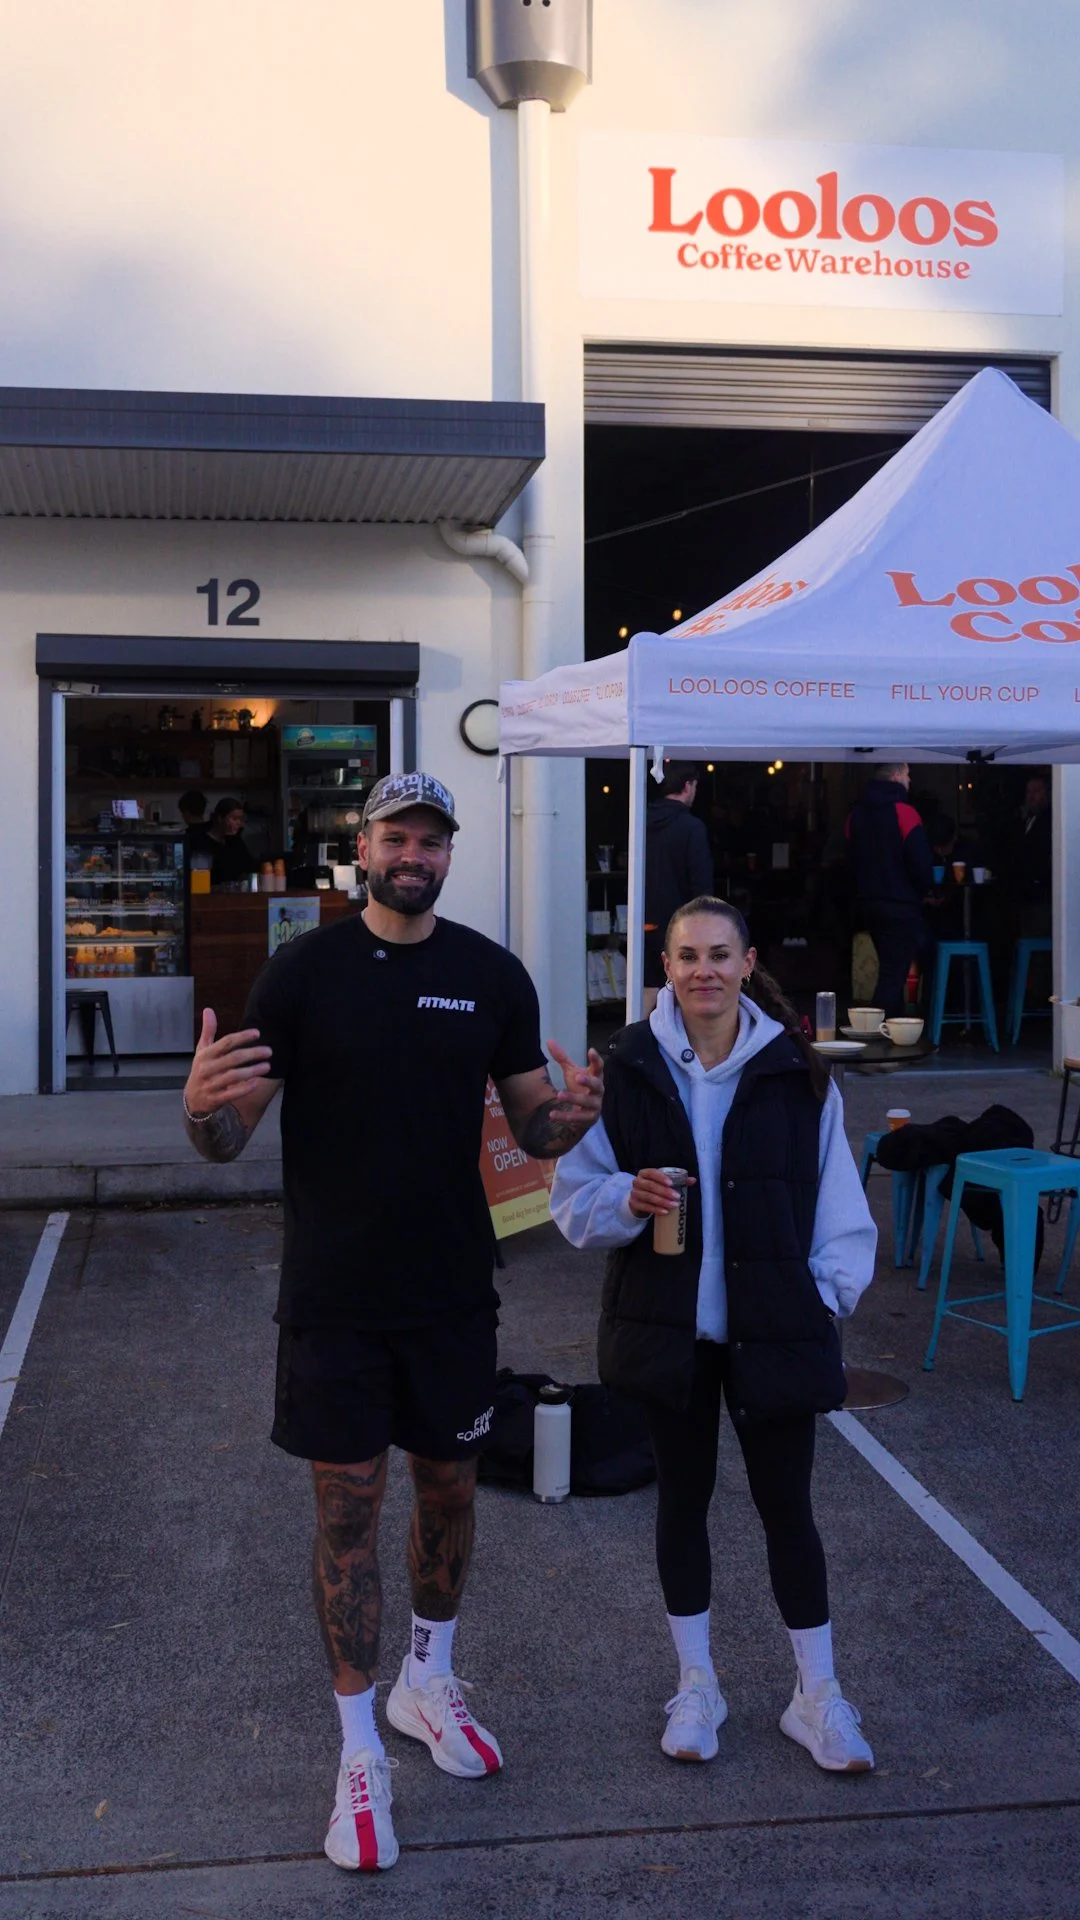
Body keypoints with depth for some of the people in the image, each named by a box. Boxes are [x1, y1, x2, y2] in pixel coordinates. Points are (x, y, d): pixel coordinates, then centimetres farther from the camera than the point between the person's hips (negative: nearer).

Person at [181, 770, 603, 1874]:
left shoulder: (492, 976, 1)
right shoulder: (304, 971, -5)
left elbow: (531, 1127, 5)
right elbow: (229, 1140, -5)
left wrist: (571, 1116, -19)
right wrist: (203, 1109, -29)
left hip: (453, 1289, 3)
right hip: (335, 1297, -2)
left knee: (449, 1489, 15)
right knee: (348, 1505, 4)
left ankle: (427, 1683, 40)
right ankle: (360, 1754, 20)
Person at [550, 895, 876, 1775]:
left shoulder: (795, 1071, -6)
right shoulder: (629, 1067, -5)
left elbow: (838, 1205, 1)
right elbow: (575, 1197, -1)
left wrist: (826, 1293, -6)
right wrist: (626, 1199, -19)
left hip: (774, 1330, -1)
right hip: (670, 1327, 1)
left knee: (787, 1506, 7)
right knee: (683, 1497, 15)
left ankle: (818, 1694, 26)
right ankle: (697, 1684, 32)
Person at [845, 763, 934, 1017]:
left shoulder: (857, 813, 7)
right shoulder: (903, 812, -15)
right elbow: (921, 863, -17)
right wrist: (921, 891, 1)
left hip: (869, 902, 7)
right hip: (900, 904, -7)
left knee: (888, 969, 20)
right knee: (894, 974, -5)